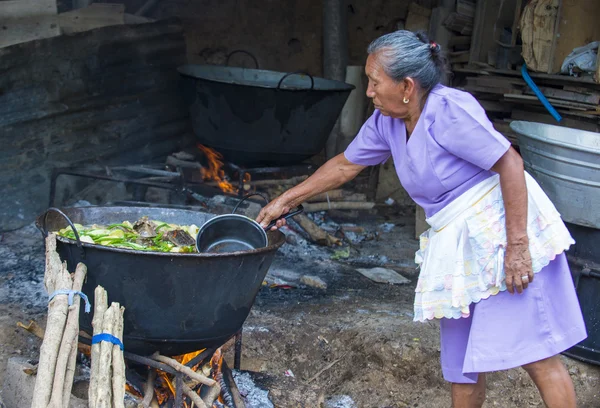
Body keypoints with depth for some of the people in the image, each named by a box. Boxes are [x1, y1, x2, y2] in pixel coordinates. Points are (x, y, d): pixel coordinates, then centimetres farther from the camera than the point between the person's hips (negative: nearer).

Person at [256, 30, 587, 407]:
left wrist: (518, 245, -23)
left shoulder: (448, 110, -20)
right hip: (456, 244, 8)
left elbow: (510, 164, -21)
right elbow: (345, 166, 19)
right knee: (461, 363, 14)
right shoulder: (386, 123, 5)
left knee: (536, 354, -7)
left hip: (501, 225, -8)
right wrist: (286, 200, 22)